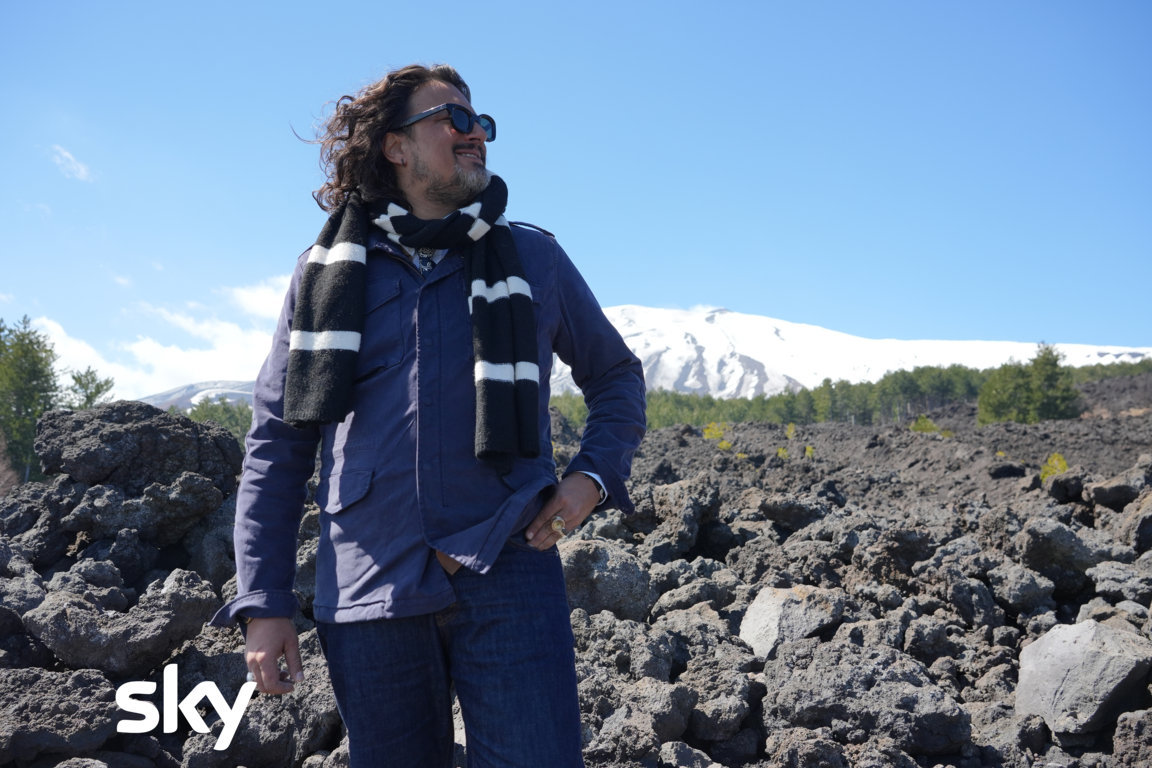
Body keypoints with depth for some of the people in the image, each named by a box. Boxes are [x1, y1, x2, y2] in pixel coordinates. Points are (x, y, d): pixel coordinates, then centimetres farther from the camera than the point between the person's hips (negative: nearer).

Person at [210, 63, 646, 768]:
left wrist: (594, 476, 0)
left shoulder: (533, 258, 8)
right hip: (370, 594, 1)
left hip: (508, 577, -1)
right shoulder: (327, 273, 8)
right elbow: (276, 444, 9)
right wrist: (263, 604, 2)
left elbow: (617, 376, 19)